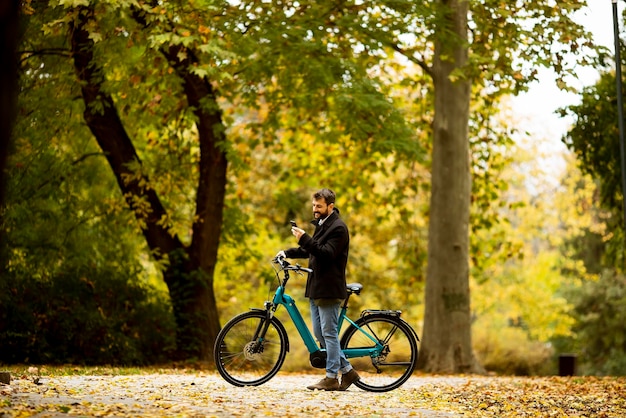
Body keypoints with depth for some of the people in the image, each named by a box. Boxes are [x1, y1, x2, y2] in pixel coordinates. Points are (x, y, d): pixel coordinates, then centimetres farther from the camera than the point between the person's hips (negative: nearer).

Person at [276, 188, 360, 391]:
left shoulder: (338, 228, -12)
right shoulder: (321, 225, 18)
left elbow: (327, 254, -23)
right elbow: (310, 251, 26)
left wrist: (304, 238, -29)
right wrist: (288, 252, 13)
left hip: (329, 289, -10)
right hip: (316, 287, 10)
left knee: (329, 333, -5)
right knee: (320, 334, 11)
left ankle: (331, 378, 1)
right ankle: (347, 371, 17)